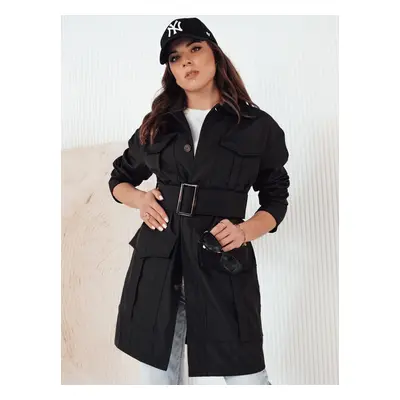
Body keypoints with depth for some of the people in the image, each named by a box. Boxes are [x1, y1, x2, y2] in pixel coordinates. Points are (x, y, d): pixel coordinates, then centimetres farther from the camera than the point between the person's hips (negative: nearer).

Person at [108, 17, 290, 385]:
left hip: (224, 267, -2)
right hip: (157, 264, 3)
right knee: (157, 379, 17)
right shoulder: (156, 124, 9)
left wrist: (245, 231, -11)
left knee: (248, 380, 8)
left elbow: (276, 199, 8)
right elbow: (119, 178, 21)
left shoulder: (258, 126, 2)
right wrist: (139, 198, -1)